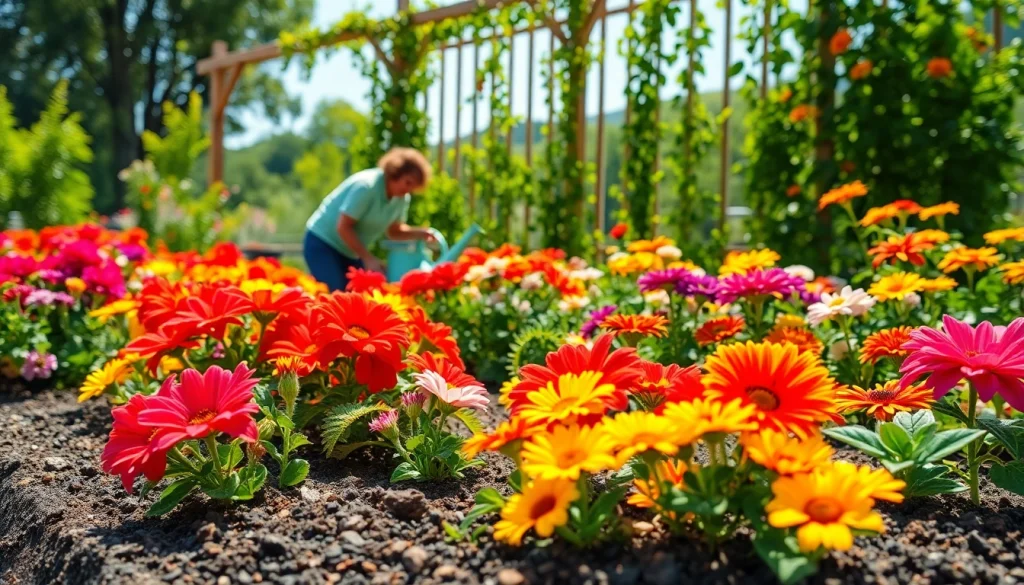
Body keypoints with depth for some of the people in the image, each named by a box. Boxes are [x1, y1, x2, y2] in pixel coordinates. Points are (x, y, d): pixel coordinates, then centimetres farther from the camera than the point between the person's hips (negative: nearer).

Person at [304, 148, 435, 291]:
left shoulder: (402, 198, -3)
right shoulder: (366, 185, -26)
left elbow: (393, 231, 9)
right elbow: (343, 227, -26)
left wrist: (418, 233, -11)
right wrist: (368, 258, -24)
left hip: (351, 253, 8)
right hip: (322, 243, -8)